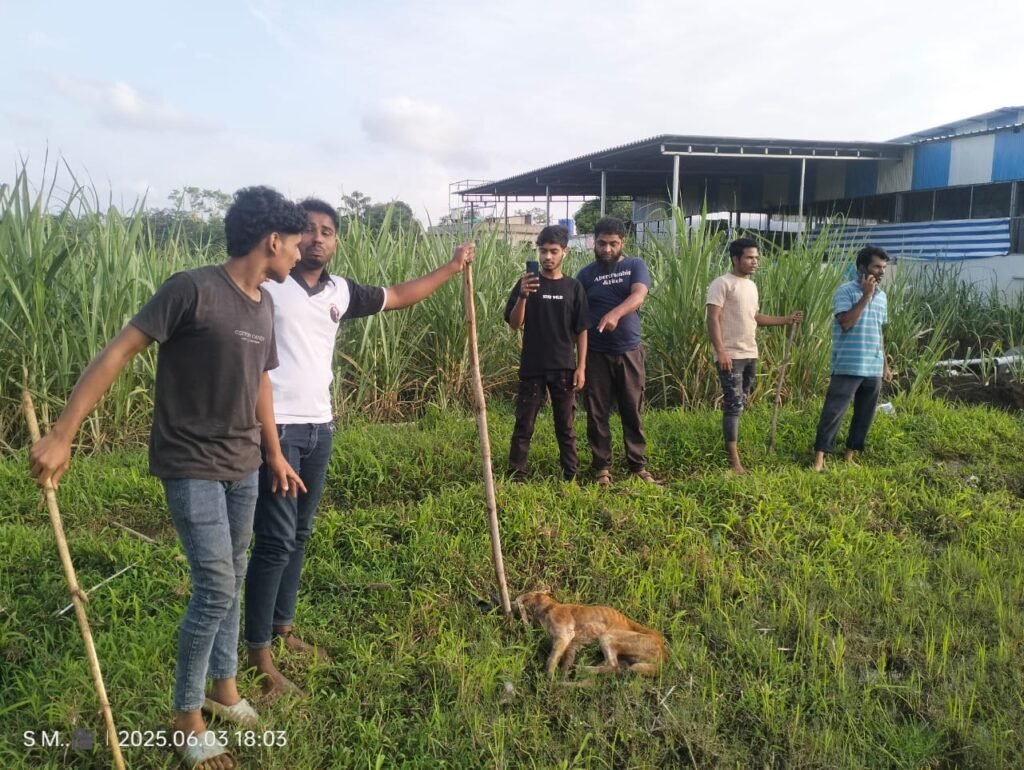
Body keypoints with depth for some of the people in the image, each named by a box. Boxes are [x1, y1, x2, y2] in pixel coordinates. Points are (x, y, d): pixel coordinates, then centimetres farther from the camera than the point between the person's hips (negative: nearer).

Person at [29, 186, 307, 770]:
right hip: (192, 467, -7)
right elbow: (118, 353, -18)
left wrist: (275, 455, 22)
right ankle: (186, 718, 15)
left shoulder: (264, 305, 4)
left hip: (242, 466, 7)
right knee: (215, 587, -6)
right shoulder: (193, 290, -19)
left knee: (232, 581, 16)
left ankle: (224, 688, 35)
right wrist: (62, 434, -20)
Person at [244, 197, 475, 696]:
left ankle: (282, 629, 30)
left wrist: (452, 267, 28)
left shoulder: (341, 292, 9)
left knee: (299, 536, 15)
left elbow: (400, 296, 22)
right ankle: (259, 655, 5)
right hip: (275, 427, -7)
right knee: (276, 539, -6)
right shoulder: (267, 284, -10)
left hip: (320, 428, 7)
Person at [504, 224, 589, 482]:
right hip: (532, 367, -1)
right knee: (524, 425, 3)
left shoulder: (573, 287, 3)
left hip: (564, 368, 1)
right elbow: (515, 324, -7)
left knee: (565, 426, 10)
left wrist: (581, 367, -2)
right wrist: (522, 296, -24)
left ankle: (571, 476, 19)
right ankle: (515, 477, 11)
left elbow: (581, 330, 4)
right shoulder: (527, 283, 0)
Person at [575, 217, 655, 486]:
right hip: (596, 354, 0)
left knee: (633, 412, 7)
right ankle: (601, 467, 15)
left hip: (629, 352, 0)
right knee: (597, 414, 4)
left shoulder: (636, 266, 2)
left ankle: (638, 466, 17)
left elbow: (638, 296, -18)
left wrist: (615, 313, -38)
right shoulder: (586, 274, 3)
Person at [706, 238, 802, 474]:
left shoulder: (751, 285, 16)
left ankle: (731, 445, 24)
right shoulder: (722, 283, -10)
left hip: (750, 355, 8)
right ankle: (734, 460, -7)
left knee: (740, 404, 13)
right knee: (734, 405, -9)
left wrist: (787, 319, 17)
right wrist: (720, 352, -23)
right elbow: (713, 319, -16)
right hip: (731, 356, -8)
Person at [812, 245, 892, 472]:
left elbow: (879, 333, 19)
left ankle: (849, 456, 21)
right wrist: (865, 296, -19)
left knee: (864, 415, 10)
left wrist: (885, 365, 18)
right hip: (848, 367, -7)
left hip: (873, 368, 7)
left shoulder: (881, 296, 13)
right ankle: (820, 457, 2)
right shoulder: (845, 291, -8)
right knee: (833, 411, -5)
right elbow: (846, 323, -21)